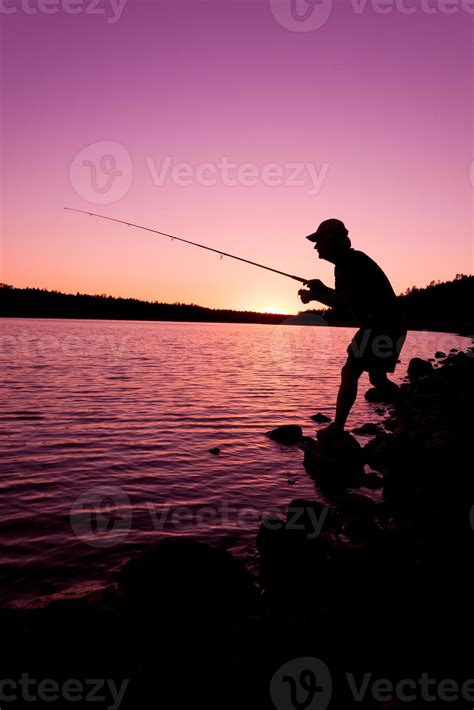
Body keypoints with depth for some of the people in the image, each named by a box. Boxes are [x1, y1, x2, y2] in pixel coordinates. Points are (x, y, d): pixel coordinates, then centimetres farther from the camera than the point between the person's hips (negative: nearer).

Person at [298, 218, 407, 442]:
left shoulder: (353, 261, -15)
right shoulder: (347, 262, 16)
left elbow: (344, 300, -24)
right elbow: (347, 298, 25)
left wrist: (314, 295, -10)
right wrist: (322, 289, 10)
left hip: (383, 327, -11)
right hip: (379, 325, 11)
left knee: (350, 373, -10)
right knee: (377, 378, 18)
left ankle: (337, 429, -5)